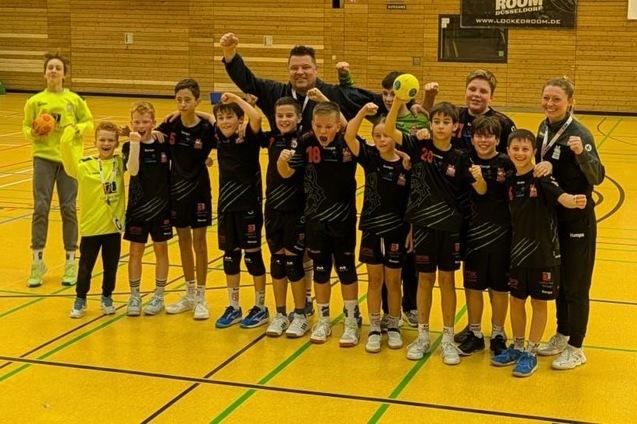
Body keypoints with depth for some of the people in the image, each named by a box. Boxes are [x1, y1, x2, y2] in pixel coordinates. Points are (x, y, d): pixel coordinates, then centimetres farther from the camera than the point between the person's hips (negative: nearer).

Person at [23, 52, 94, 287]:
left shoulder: (74, 100, 5)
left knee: (69, 209, 2)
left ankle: (70, 262, 14)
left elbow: (89, 122, 10)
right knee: (40, 208, -5)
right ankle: (37, 262, 6)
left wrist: (79, 128, -10)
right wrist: (33, 134, -13)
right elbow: (26, 127, 8)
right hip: (44, 157, 0)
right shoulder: (35, 101, 5)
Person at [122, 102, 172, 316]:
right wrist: (135, 143, -32)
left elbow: (172, 172, 10)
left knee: (161, 250, 9)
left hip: (161, 206, 1)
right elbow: (133, 170, -24)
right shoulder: (129, 146, -7)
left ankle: (159, 296, 20)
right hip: (137, 206, -1)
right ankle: (134, 296, 17)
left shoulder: (163, 144, -2)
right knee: (135, 251, 6)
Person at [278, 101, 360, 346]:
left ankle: (352, 321, 21)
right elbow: (286, 173, -5)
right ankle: (323, 320, 28)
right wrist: (282, 160, -26)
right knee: (320, 270, 13)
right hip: (315, 218, 2)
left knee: (346, 269, 7)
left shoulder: (348, 142, -15)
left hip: (343, 218, -2)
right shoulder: (307, 142, -11)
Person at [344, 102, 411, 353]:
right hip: (371, 228, 1)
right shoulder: (369, 157, -5)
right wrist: (363, 112, -34)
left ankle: (393, 327, 25)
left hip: (396, 231, -1)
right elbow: (349, 136, -21)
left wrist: (411, 231, -5)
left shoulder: (406, 164, -7)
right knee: (374, 280, 10)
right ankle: (374, 329, 20)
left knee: (393, 281, 10)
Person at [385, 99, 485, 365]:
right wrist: (398, 100, -29)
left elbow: (481, 190, -6)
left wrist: (480, 177, -29)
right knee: (425, 279, 9)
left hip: (449, 226, 0)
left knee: (447, 280, 7)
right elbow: (389, 130, -14)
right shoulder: (419, 147, -4)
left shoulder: (460, 158, -4)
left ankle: (448, 339, 17)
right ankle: (423, 336, 21)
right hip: (423, 224, 0)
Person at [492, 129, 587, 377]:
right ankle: (517, 347, 31)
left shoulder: (541, 178, -14)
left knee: (539, 302, 7)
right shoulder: (510, 181, 1)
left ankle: (531, 353, 19)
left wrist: (574, 201, -52)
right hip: (518, 250, 5)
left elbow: (560, 197, -32)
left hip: (543, 251, -5)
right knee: (516, 299, 14)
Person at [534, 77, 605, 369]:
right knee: (557, 280, 20)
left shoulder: (579, 134, -21)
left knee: (575, 285, 4)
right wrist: (538, 168, -6)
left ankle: (575, 349, 17)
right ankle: (562, 335, 36)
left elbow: (597, 177, -28)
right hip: (552, 216, 7)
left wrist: (581, 153, -44)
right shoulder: (545, 128, 2)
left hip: (576, 220, -7)